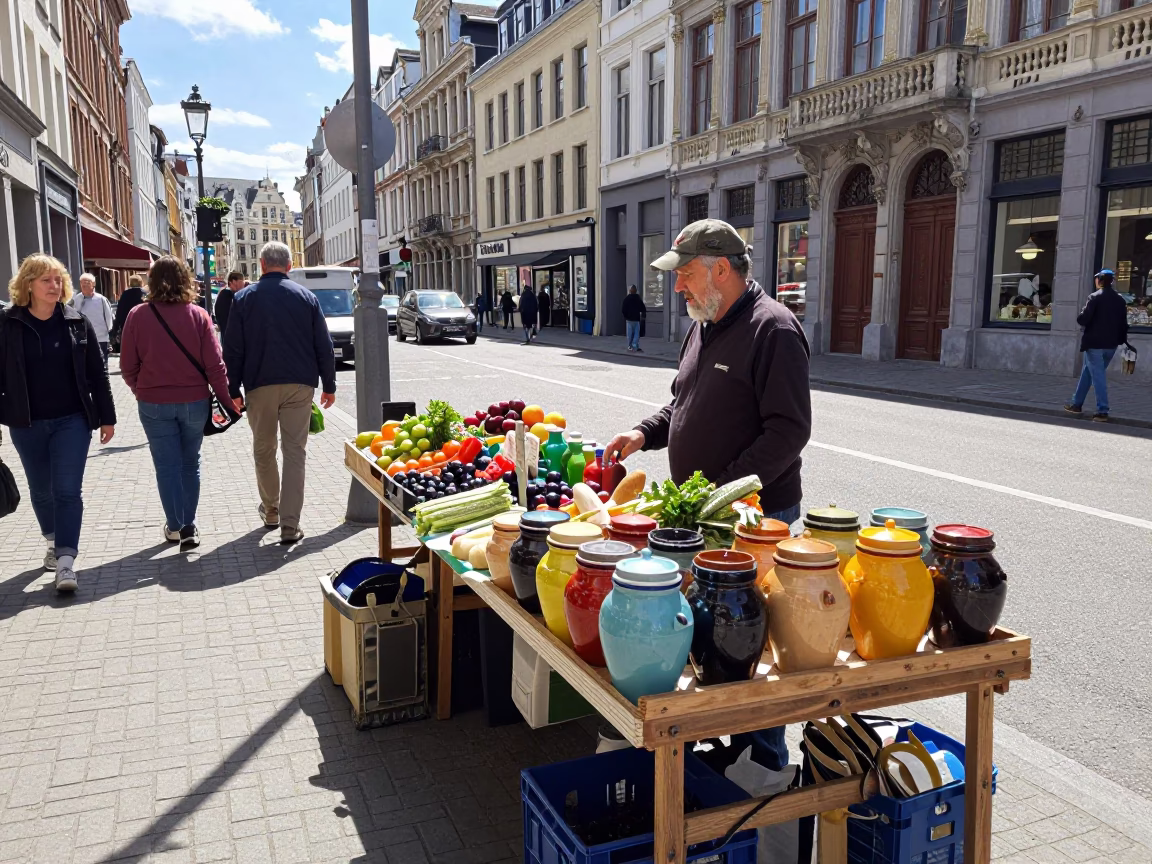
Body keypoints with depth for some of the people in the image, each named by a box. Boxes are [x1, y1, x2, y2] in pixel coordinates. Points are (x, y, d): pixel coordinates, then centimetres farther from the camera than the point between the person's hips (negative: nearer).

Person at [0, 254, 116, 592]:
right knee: (41, 490, 16)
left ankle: (66, 562, -7)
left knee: (68, 490, -6)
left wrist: (107, 417, 3)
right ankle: (53, 542, 39)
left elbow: (97, 373, 3)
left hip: (72, 420, -1)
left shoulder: (77, 322, 0)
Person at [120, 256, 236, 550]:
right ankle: (188, 527, 16)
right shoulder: (198, 315, -7)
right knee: (190, 464, 14)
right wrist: (227, 399, 1)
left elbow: (128, 366, -1)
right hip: (194, 402, 1)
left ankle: (175, 526, 16)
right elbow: (214, 364, -9)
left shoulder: (138, 315, -6)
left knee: (167, 466, 9)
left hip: (154, 404, 0)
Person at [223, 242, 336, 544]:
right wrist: (329, 385, 10)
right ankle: (290, 524, -4)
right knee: (295, 452, 0)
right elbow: (324, 346, 4)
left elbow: (233, 349, 2)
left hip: (259, 386, 0)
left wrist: (234, 389, 8)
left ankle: (270, 510, 30)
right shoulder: (306, 297, 3)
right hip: (299, 385, 0)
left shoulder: (244, 298, 2)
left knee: (264, 451, 16)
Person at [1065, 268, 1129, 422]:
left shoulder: (1095, 297, -11)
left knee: (1098, 376, -4)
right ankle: (1077, 403, 25)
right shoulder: (1120, 300, 9)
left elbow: (1082, 319, -17)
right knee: (1087, 372, 18)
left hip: (1094, 343, -6)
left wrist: (1081, 315, 4)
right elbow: (1123, 324, 11)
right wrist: (1122, 340, 17)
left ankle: (1102, 411, -7)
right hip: (1111, 344, 6)